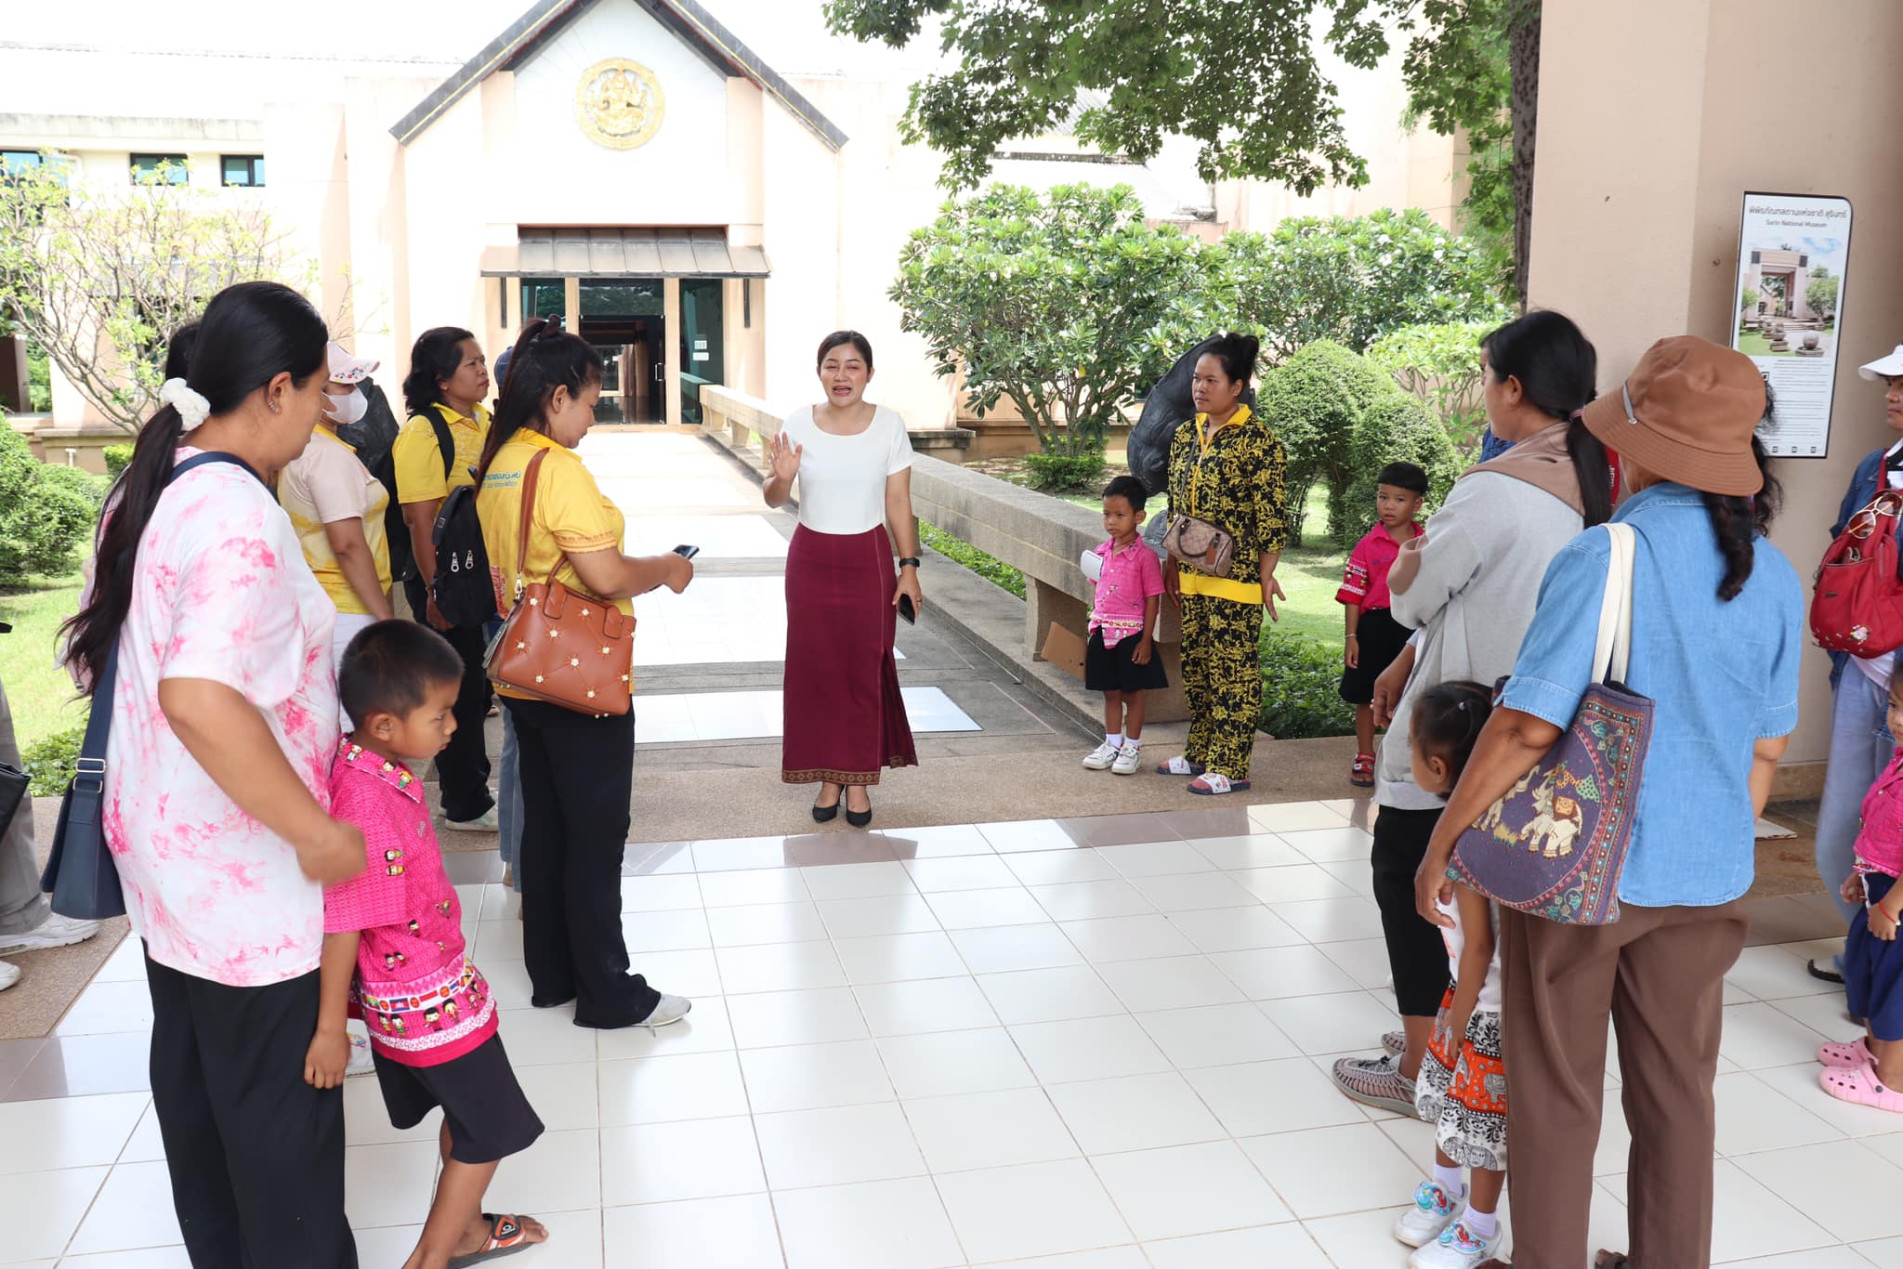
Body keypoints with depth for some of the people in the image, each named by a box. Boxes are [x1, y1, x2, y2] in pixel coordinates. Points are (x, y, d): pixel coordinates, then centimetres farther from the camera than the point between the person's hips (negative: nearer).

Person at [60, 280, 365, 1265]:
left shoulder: (160, 486, 5)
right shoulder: (240, 516, -25)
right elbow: (199, 697, -37)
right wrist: (317, 833, -29)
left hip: (164, 844, 10)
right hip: (242, 869, -10)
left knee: (194, 1068, 23)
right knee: (280, 1099, 6)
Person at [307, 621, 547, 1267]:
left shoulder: (363, 765, -4)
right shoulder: (368, 806, -32)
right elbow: (342, 925, -27)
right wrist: (331, 1028, -19)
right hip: (434, 1000, -9)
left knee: (466, 1113, 26)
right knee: (491, 1129, 9)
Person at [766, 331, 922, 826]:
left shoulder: (889, 425, -6)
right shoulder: (798, 424, -5)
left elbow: (898, 503, -2)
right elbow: (774, 499, -2)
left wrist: (909, 567, -5)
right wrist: (781, 478, -24)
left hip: (868, 560, -1)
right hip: (812, 558, 1)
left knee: (866, 669, 2)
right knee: (815, 668, 4)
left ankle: (859, 779, 16)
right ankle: (829, 777, 18)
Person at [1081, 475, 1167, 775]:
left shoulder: (1144, 556, -13)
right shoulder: (1101, 553, 6)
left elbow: (1153, 599, -11)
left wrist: (1146, 640, -13)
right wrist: (1093, 629, 15)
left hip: (1131, 634, -6)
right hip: (1103, 633, 6)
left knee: (1132, 693, 7)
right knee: (1110, 692, 15)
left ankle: (1132, 748, 18)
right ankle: (1112, 744, 27)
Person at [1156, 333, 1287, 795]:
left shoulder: (1258, 441, -11)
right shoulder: (1185, 435, 11)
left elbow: (1272, 515, -11)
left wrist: (1266, 574, -13)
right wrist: (1172, 565, 17)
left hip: (1236, 577, -8)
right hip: (1194, 575, 8)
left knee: (1233, 668, -1)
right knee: (1195, 664, 15)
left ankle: (1230, 767, 6)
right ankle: (1200, 753, 28)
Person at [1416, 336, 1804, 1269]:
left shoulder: (1603, 558, -20)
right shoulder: (1773, 578, -1)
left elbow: (1527, 727, -22)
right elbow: (1766, 751, 8)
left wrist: (1443, 843, -12)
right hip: (1704, 876, 5)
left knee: (1558, 1097, 11)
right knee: (1677, 1091, 20)